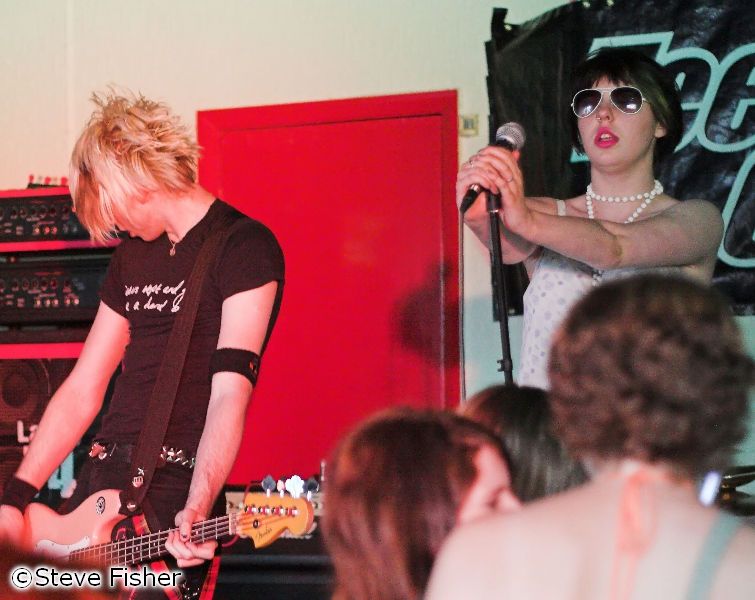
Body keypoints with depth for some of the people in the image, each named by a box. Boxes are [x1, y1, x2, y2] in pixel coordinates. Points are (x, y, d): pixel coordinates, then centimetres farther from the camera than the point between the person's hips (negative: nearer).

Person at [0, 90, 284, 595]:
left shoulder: (244, 247, -8)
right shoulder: (132, 256, 15)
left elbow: (230, 393, -19)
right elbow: (83, 389, 14)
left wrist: (197, 509, -31)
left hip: (178, 486, -7)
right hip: (102, 478, 7)